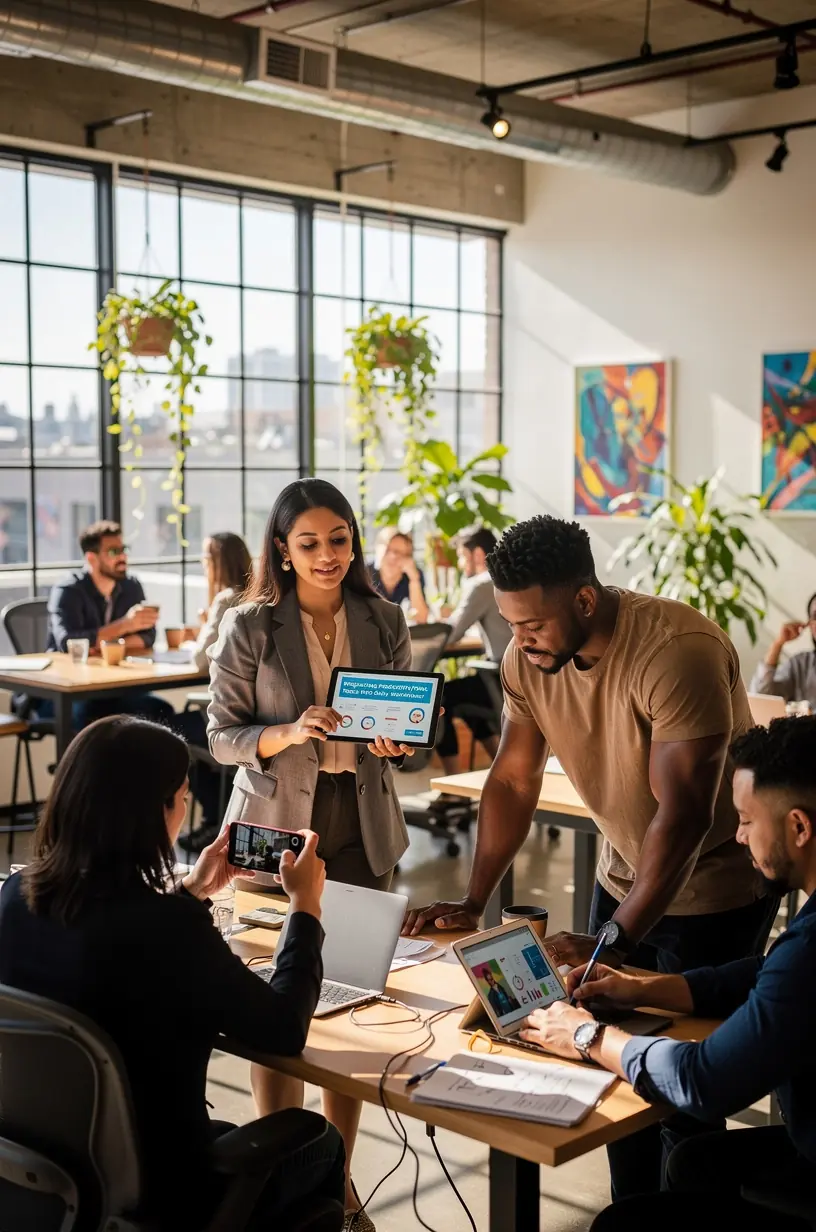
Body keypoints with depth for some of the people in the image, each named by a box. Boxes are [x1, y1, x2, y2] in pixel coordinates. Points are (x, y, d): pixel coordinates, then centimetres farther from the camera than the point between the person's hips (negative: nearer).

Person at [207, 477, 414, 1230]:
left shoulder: (384, 622, 2)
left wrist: (395, 742, -14)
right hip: (276, 828, -2)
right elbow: (222, 737, -6)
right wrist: (288, 734, -23)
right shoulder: (249, 629, -6)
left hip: (361, 829, 3)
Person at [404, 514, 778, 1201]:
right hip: (624, 876, 6)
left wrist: (616, 942, -32)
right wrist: (472, 903, -8)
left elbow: (683, 815, -32)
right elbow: (513, 782, -3)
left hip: (716, 885, -6)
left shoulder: (677, 651, -31)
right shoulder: (529, 657, -10)